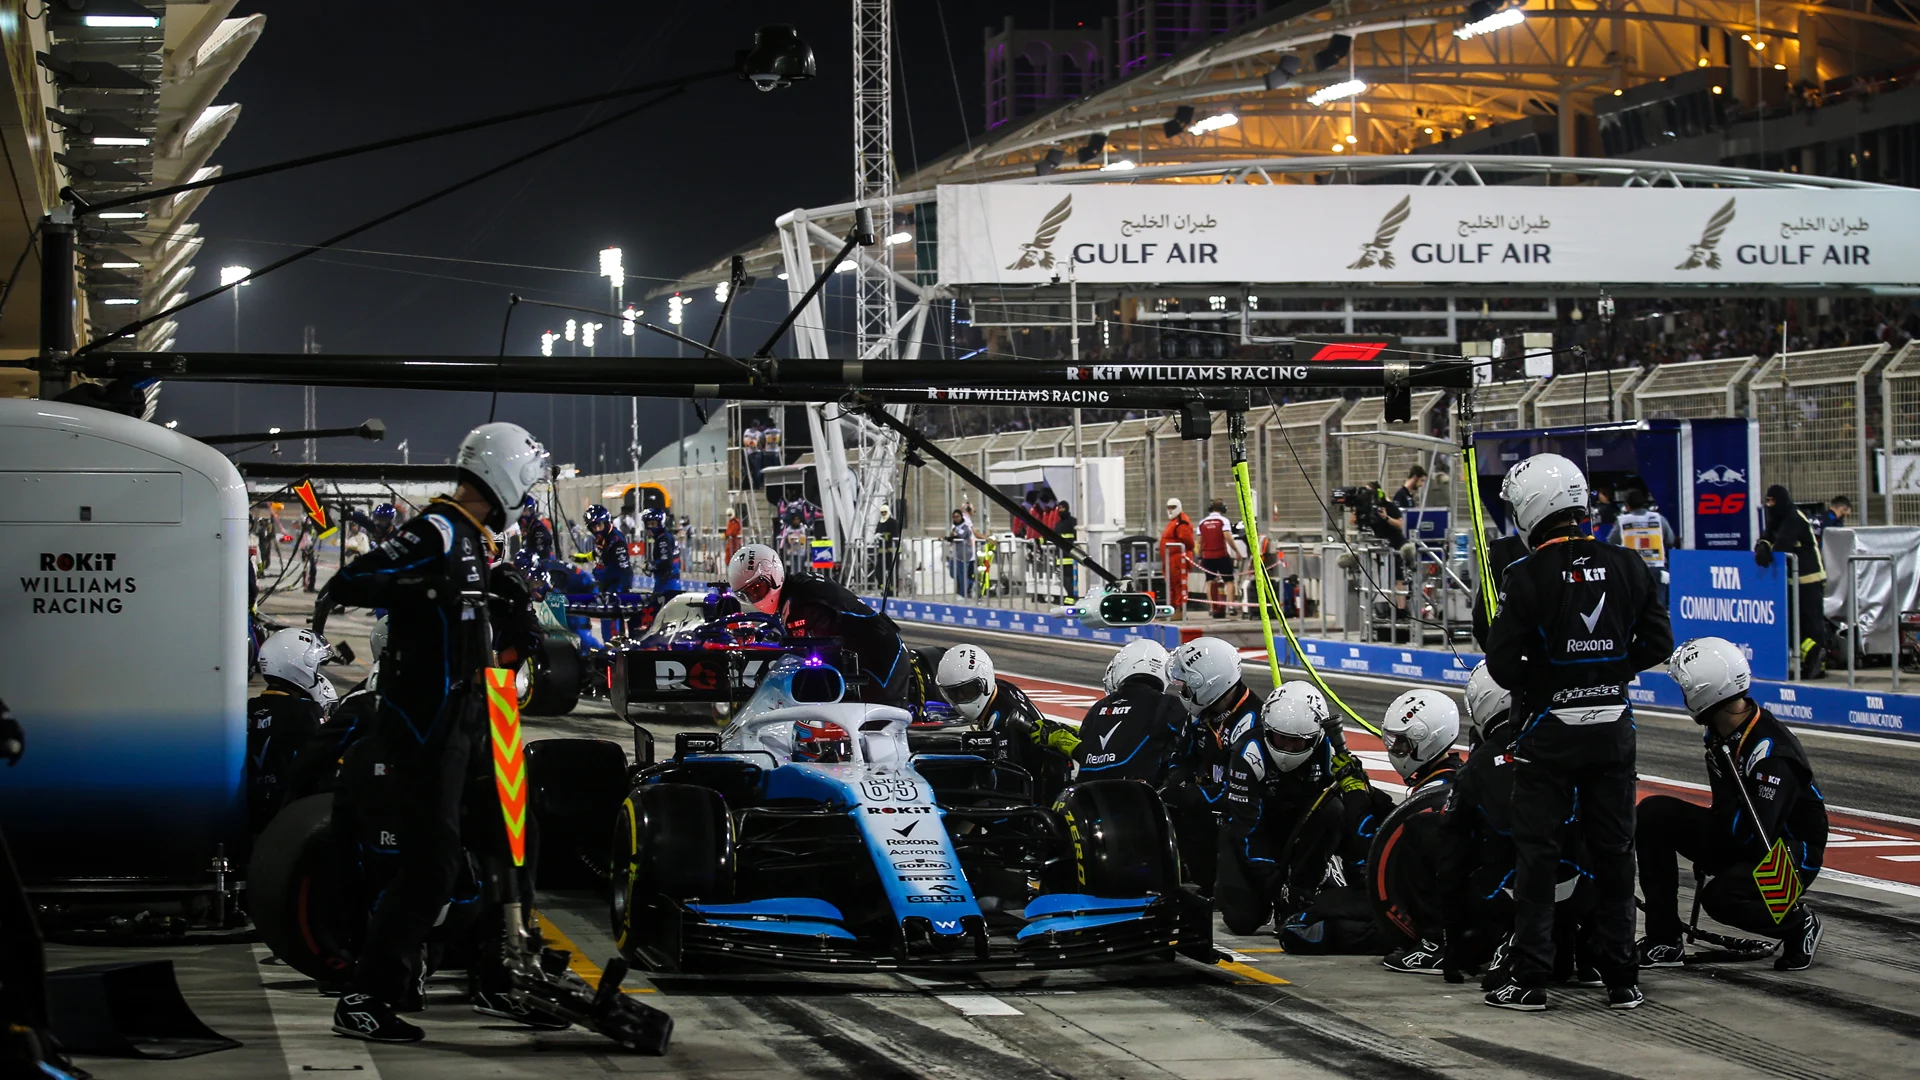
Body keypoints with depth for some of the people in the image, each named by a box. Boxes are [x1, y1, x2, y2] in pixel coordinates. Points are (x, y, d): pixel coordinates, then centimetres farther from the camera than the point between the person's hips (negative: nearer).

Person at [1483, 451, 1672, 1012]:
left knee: (1536, 852, 3)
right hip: (1613, 727, 4)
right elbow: (1658, 643, 3)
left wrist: (1532, 687, 6)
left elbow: (1502, 662, -14)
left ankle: (1529, 980, 3)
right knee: (1613, 851, 11)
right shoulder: (1628, 567, -1)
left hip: (1549, 732, -4)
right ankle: (1621, 980, 15)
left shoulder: (1527, 577, -14)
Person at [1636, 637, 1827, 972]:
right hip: (1738, 841, 9)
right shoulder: (1719, 733, -1)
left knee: (1720, 896, -34)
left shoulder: (1772, 752, -29)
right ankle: (1664, 942, -4)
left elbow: (1755, 833, -33)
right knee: (1653, 813, -7)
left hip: (1791, 854, -9)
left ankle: (1798, 921, -1)